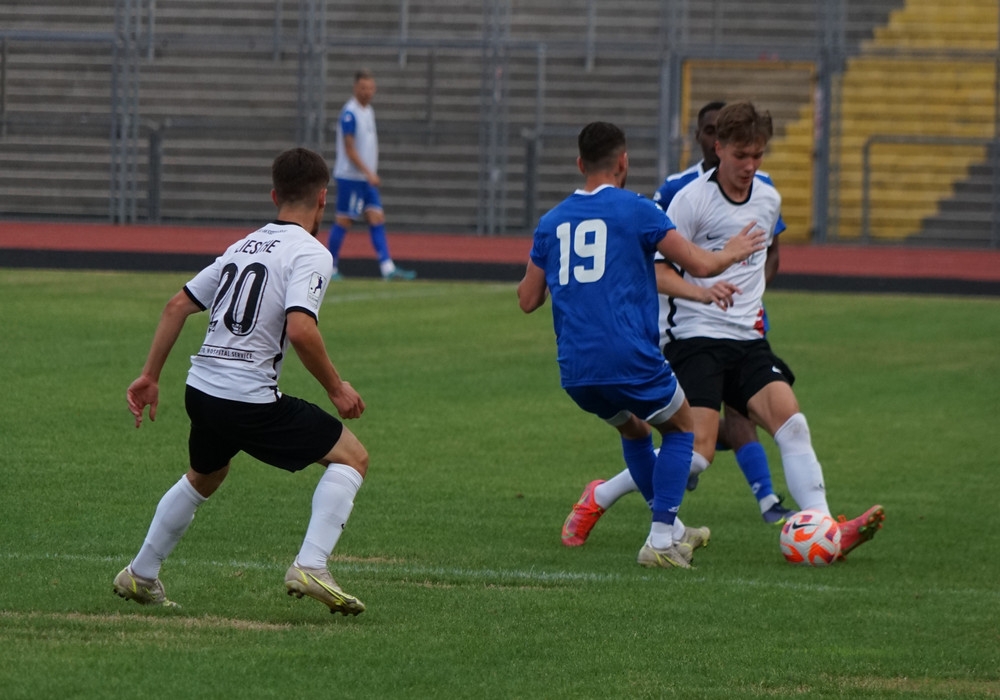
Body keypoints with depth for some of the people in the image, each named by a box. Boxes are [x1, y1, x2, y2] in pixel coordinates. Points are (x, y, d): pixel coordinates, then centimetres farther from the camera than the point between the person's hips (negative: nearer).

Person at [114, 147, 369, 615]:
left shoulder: (243, 246, 17)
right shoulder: (310, 254, -7)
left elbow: (178, 304, 17)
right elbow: (300, 330, -22)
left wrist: (150, 376, 22)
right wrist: (336, 389, -10)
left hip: (200, 390, 8)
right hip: (250, 401, -8)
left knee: (204, 477, 35)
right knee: (351, 456, 2)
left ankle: (140, 575, 41)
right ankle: (310, 566, -13)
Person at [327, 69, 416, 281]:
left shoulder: (369, 111, 14)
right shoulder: (350, 114, -14)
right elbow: (349, 148, -18)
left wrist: (372, 174, 18)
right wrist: (368, 173, -21)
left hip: (368, 178, 8)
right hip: (350, 176, -8)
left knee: (376, 219, -1)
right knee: (343, 221, -3)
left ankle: (387, 267, -7)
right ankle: (330, 267, 7)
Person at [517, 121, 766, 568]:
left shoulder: (551, 222, 11)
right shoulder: (636, 210, -3)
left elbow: (528, 300, 17)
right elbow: (699, 265, -2)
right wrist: (733, 252, 19)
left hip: (575, 371, 5)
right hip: (630, 360, -5)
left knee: (633, 430, 31)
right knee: (679, 428, 19)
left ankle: (672, 531, 33)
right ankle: (662, 540, 6)